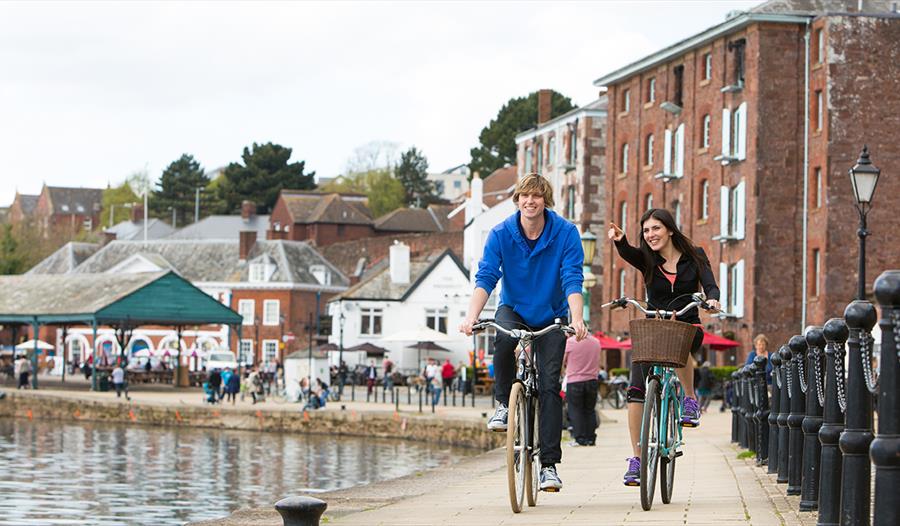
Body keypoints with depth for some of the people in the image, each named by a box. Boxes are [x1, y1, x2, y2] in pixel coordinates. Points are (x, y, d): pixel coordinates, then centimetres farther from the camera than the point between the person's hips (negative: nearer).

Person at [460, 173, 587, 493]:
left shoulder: (566, 234, -16)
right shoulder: (501, 234, -13)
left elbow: (572, 281, -23)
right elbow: (485, 278, -21)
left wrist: (576, 321, -40)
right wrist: (471, 317, -38)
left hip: (551, 316, -1)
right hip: (513, 310, 1)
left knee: (549, 385, -12)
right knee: (504, 337, -35)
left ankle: (549, 463, -8)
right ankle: (504, 403, -12)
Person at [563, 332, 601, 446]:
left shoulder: (570, 341, -11)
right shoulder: (596, 342, 4)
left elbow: (563, 362, -3)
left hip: (574, 380, -4)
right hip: (592, 380, 4)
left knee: (576, 411, 3)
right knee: (590, 410, 12)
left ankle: (580, 439, -2)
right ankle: (591, 438, 12)